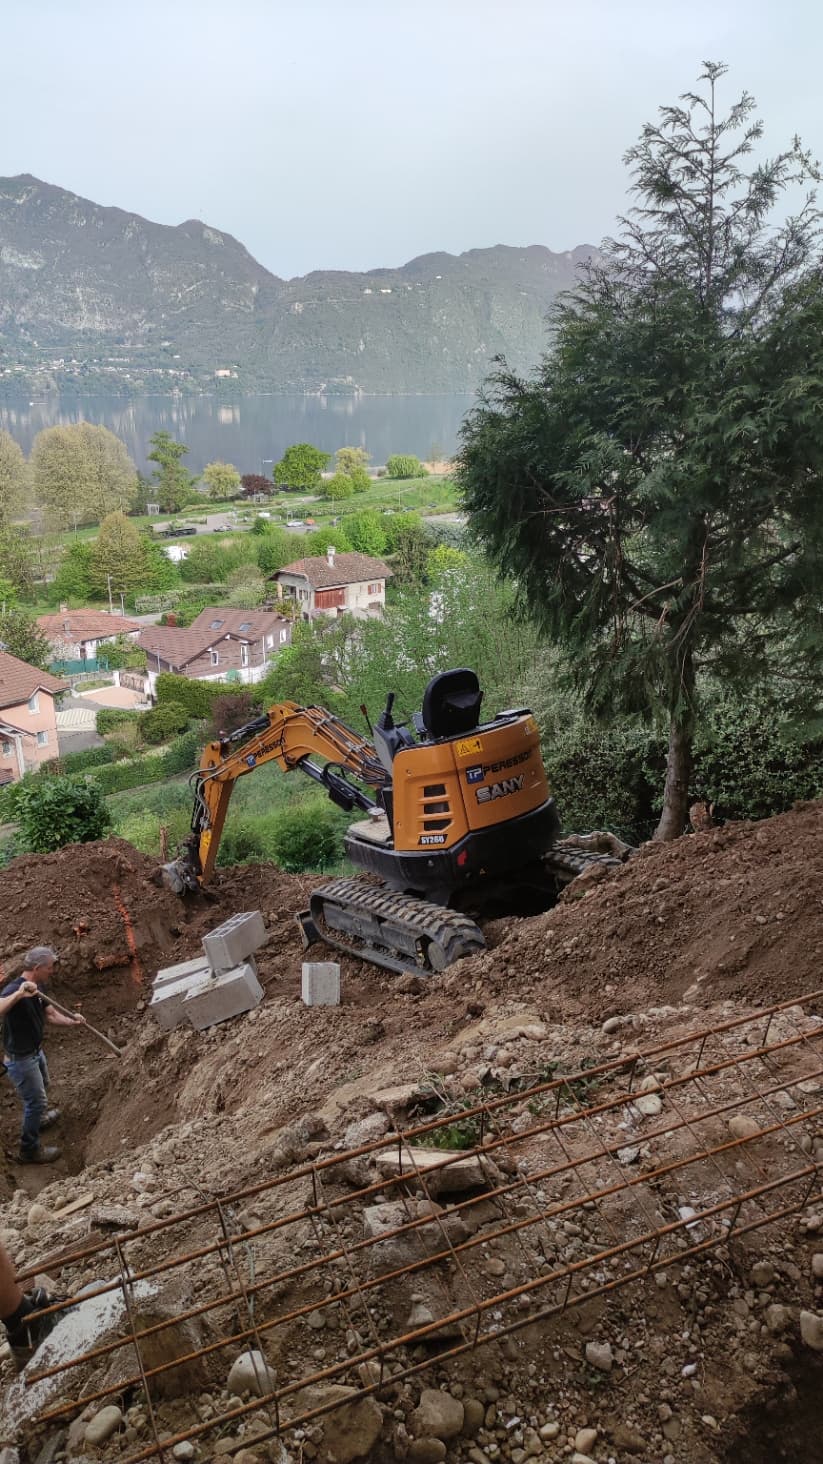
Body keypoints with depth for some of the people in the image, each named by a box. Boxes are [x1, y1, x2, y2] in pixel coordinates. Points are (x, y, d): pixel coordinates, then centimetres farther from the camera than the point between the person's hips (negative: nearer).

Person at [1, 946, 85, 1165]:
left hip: (35, 1050, 9)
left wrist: (72, 1022, -14)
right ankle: (29, 1150, 23)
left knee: (41, 1086, 32)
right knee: (36, 1100, 5)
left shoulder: (38, 987, -3)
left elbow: (50, 1015, 2)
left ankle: (38, 1119, 59)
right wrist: (18, 994, -66)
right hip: (21, 1058, -9)